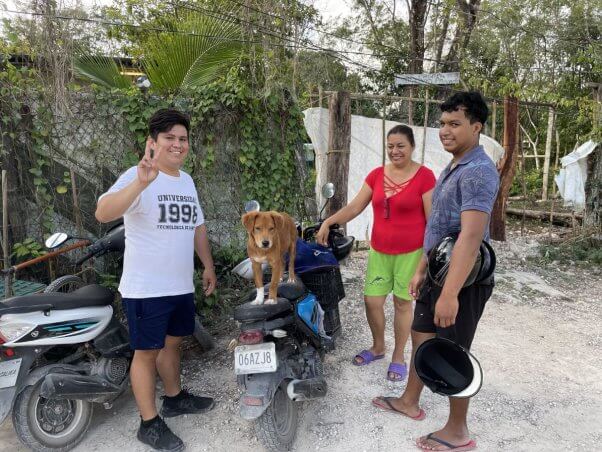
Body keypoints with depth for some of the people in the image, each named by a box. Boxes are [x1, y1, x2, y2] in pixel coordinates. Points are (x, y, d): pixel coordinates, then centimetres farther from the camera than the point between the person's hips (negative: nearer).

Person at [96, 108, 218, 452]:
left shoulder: (187, 180, 11)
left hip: (182, 285, 7)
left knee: (172, 343, 22)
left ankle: (175, 398, 41)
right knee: (147, 352, 6)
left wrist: (208, 266, 19)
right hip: (147, 289, -7)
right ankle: (150, 423, 21)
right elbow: (103, 214, -33)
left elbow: (198, 226, 20)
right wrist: (141, 183, -47)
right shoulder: (137, 177, -15)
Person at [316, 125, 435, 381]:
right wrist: (328, 222, -8)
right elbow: (354, 207, 4)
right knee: (372, 301, 7)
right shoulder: (377, 175, 5)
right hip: (379, 251, 4)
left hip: (411, 252, -4)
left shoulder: (424, 176, -9)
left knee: (402, 303, 8)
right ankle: (378, 347, 33)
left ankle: (398, 357, 27)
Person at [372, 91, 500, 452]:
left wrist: (450, 293, -35)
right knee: (421, 337, 20)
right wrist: (422, 270, 19)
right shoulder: (453, 168, 12)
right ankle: (410, 402, 40)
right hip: (439, 273, 10)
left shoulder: (478, 171, -20)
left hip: (462, 281, -10)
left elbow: (471, 236, -30)